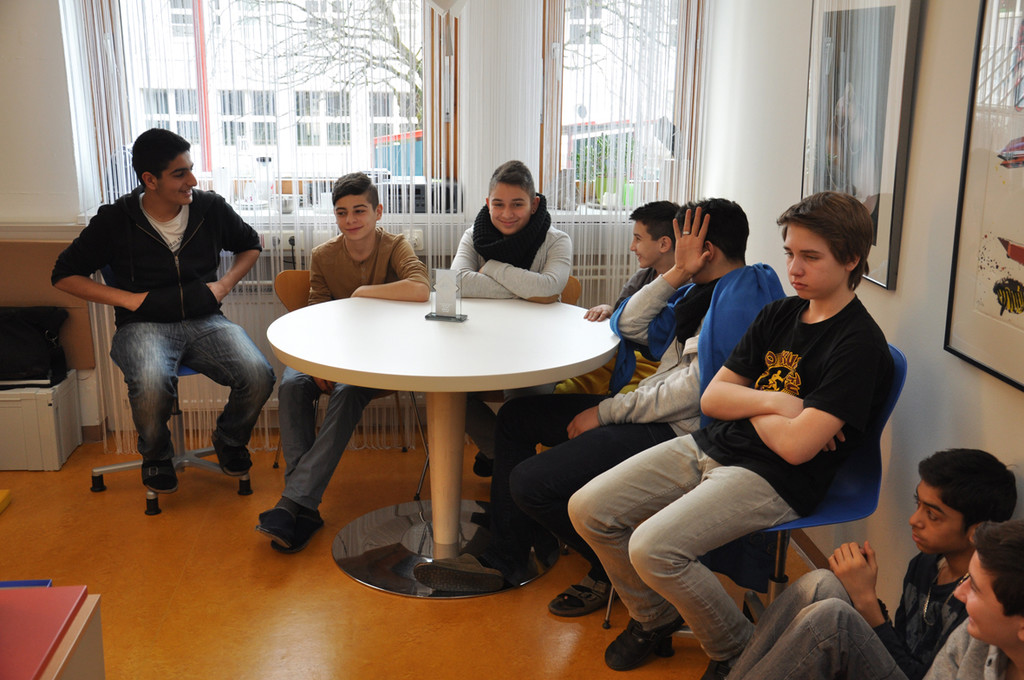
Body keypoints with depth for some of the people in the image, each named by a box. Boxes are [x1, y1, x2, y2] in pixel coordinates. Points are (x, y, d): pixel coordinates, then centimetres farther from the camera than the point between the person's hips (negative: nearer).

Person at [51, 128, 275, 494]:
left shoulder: (211, 208, 4)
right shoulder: (115, 220, -2)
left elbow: (250, 244, 23)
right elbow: (65, 274, 4)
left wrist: (224, 284, 6)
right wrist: (128, 298, -6)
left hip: (204, 321, 2)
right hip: (144, 325, -2)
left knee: (258, 376, -26)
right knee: (151, 386, -37)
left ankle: (230, 439, 10)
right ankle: (156, 455, 0)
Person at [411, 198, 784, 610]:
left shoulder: (741, 297, -17)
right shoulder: (704, 290, 15)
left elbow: (696, 391, -23)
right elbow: (631, 326, 14)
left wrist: (606, 412, -14)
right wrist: (676, 274, 1)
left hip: (677, 433, -11)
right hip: (650, 410, 11)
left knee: (531, 483, -23)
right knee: (517, 416, 13)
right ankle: (502, 561, 15)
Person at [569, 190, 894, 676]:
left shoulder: (860, 343, -13)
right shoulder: (779, 314, 10)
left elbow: (796, 446, -22)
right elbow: (711, 398, 8)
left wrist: (747, 406, -4)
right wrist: (773, 401, -10)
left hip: (774, 480, -8)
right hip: (710, 447, 8)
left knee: (653, 548, -27)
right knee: (588, 510, -2)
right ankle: (654, 619, 22)